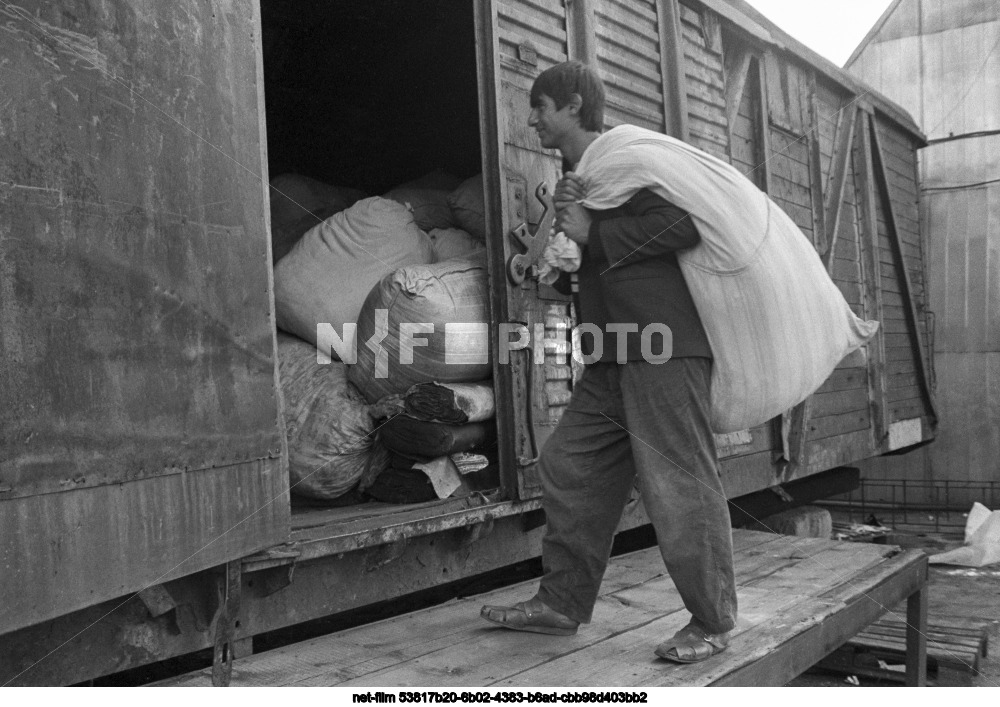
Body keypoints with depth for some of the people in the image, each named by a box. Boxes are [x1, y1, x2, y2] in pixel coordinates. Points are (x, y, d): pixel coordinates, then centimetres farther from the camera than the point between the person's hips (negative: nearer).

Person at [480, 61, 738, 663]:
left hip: (663, 347, -10)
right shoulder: (579, 174, 21)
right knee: (569, 467, 10)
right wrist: (568, 212, 2)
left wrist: (592, 233, -13)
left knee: (678, 483, -4)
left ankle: (713, 623, 10)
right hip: (612, 357, 10)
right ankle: (562, 604, 21)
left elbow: (684, 225, -20)